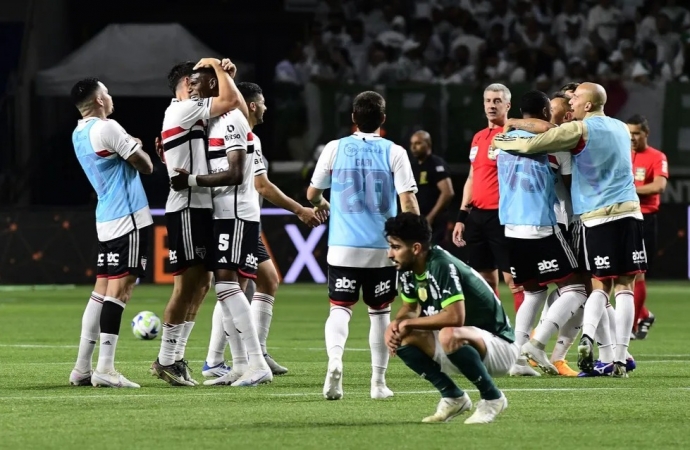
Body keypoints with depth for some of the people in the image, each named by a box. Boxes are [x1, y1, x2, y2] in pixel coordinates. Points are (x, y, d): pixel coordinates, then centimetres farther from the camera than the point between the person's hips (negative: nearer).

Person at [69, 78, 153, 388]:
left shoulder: (79, 135, 15)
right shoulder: (107, 129, -12)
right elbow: (145, 166, -7)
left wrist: (132, 148, 10)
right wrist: (138, 149, 12)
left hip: (106, 219, 9)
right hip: (129, 217, -9)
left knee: (102, 290, 10)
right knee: (120, 288, -11)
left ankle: (82, 367, 9)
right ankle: (105, 369, -17)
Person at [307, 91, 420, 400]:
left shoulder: (335, 149, 2)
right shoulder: (394, 153, -1)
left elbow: (312, 194, 10)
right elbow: (408, 201, -7)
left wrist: (322, 205, 33)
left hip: (343, 247, 0)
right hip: (382, 247, 0)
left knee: (340, 308, 0)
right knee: (380, 312, 13)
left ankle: (334, 360, -28)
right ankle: (378, 381, 15)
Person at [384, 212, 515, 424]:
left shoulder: (443, 266, -25)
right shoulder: (409, 271, 0)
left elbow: (455, 317, -35)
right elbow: (409, 308, 16)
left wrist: (409, 323, -22)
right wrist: (396, 324, -9)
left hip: (497, 343, -9)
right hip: (458, 344, 9)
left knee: (449, 335, -38)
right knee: (403, 338, -7)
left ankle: (492, 398, -17)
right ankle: (453, 397, 3)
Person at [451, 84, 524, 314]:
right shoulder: (478, 138, 18)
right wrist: (462, 216, 19)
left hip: (502, 216, -8)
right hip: (477, 215, 8)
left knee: (512, 278, -9)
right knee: (484, 280, 11)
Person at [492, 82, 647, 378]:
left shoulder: (580, 130, -2)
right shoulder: (621, 129, 16)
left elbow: (532, 144, -6)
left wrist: (501, 142, 13)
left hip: (597, 217, -3)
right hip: (629, 211, 3)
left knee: (600, 286, 9)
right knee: (624, 287, 0)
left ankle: (587, 337, -15)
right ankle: (620, 359, -6)